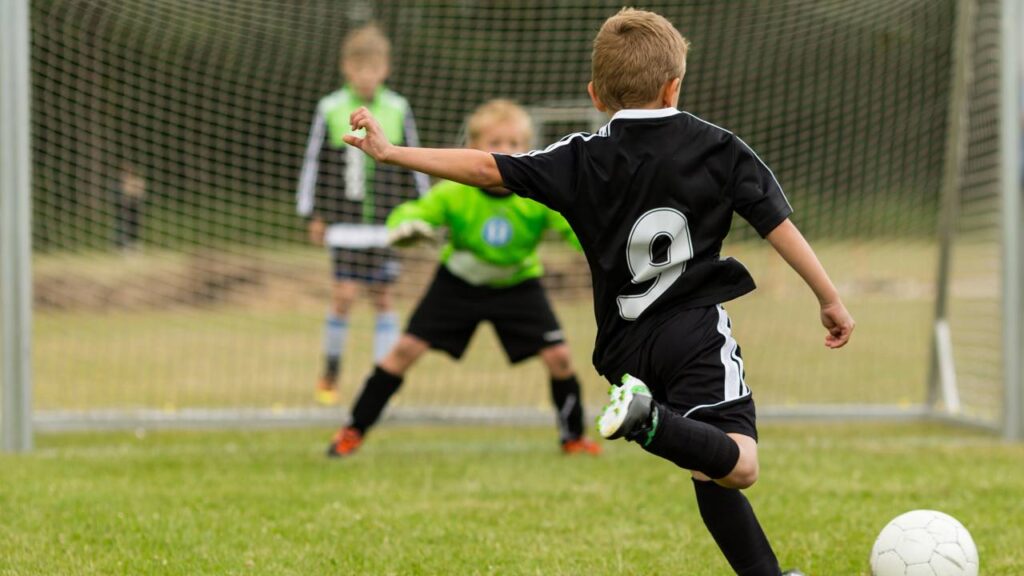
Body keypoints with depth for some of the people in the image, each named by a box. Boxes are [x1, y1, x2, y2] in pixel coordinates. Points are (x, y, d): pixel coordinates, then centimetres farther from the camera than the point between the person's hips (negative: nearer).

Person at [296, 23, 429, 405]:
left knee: (382, 297, 3)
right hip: (346, 221, -2)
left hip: (387, 222, 2)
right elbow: (314, 163, 5)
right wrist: (314, 215, 6)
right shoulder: (331, 110, -1)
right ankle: (330, 374, 9)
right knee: (345, 294, -8)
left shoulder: (397, 110, 3)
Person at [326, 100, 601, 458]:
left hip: (517, 284, 0)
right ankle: (354, 430, 5)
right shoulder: (455, 193, -25)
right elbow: (412, 212, -14)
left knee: (558, 356, -12)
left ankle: (573, 437, 12)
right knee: (406, 349, -7)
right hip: (458, 282, 0)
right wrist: (404, 226, -39)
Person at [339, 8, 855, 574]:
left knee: (714, 473, 13)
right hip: (697, 329, -3)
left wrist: (391, 152, 5)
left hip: (627, 344, 4)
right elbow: (779, 226, 3)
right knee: (736, 465, -20)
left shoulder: (584, 160, 4)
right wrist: (830, 298, 11)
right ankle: (653, 422, -45)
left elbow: (487, 169, -1)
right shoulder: (719, 149, 5)